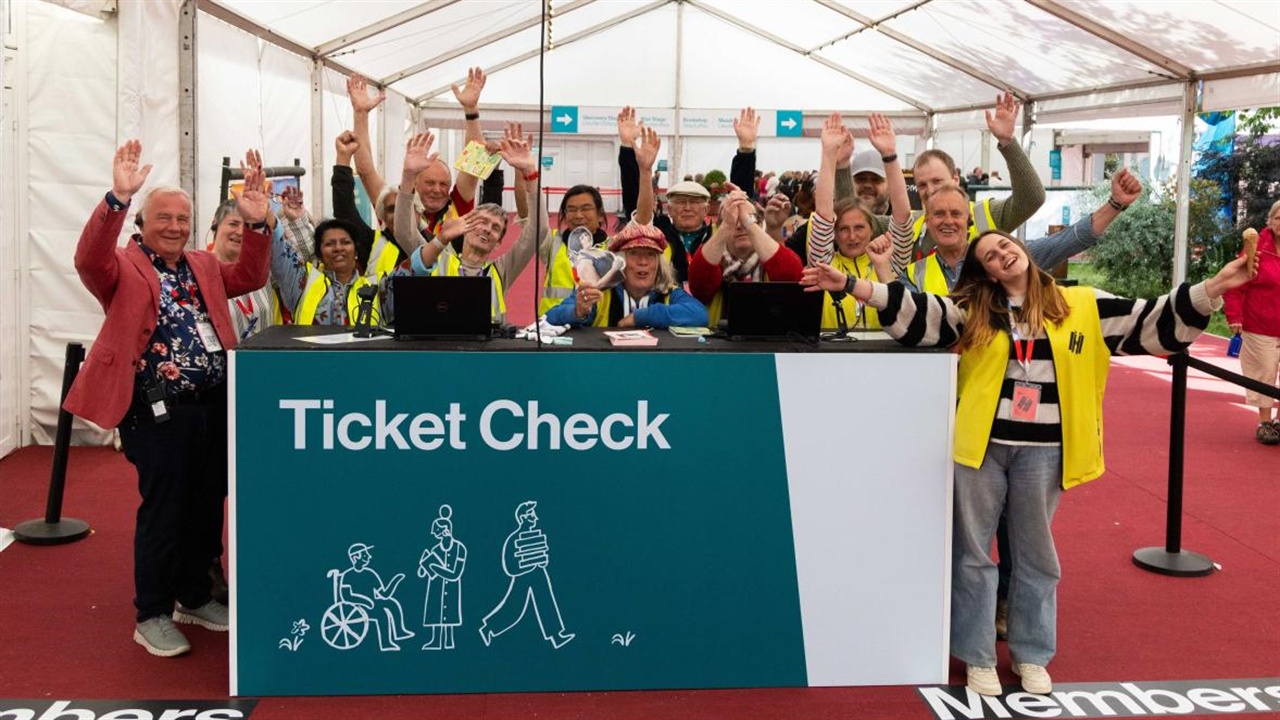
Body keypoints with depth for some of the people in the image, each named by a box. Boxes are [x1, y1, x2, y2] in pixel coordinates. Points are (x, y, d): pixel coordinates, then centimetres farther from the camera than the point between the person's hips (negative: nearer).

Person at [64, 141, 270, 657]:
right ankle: (152, 616, 11)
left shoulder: (204, 266, 18)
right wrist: (117, 197, -35)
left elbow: (249, 277, 10)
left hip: (215, 406, 6)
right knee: (163, 513, -2)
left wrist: (255, 223, -4)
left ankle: (194, 598, 30)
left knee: (208, 509, 14)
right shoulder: (123, 269, -3)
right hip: (159, 413, -6)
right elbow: (89, 258, -22)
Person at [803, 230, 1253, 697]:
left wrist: (1214, 288, -8)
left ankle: (1031, 655, 28)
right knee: (973, 551, 7)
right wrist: (849, 284, -19)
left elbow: (1152, 323, 2)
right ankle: (977, 656, 20)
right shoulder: (973, 310, 3)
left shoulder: (1082, 307, 4)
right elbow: (912, 314, -6)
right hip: (981, 446, 0)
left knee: (1035, 554, 12)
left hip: (1042, 450, 0)